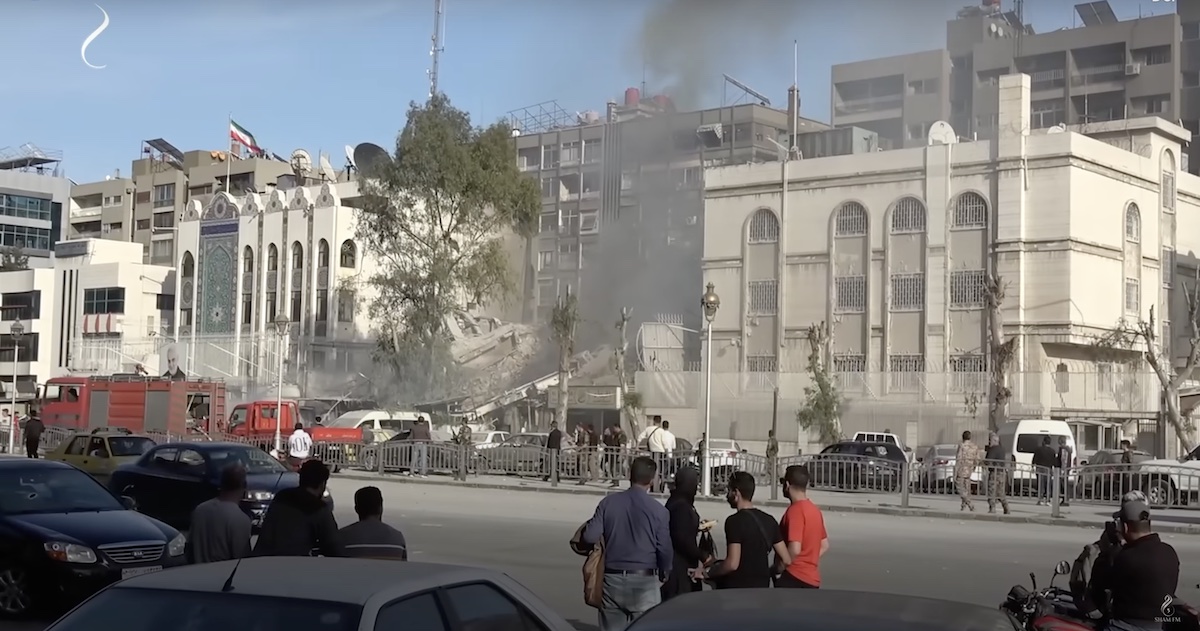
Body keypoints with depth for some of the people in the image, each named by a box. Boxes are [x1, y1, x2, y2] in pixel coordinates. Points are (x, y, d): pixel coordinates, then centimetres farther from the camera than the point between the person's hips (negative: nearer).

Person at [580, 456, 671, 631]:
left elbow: (589, 536, -5)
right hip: (644, 583, -3)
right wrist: (664, 574, 16)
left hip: (612, 579, 3)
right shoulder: (658, 511, -8)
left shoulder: (608, 503, -1)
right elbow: (665, 550, -3)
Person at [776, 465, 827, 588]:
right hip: (811, 578, 9)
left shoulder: (795, 510, -15)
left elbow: (794, 549, -24)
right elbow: (824, 546, 19)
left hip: (794, 577, -9)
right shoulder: (815, 510, 12)